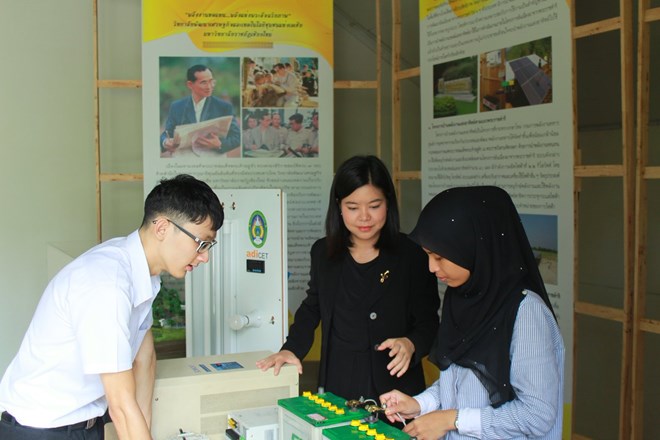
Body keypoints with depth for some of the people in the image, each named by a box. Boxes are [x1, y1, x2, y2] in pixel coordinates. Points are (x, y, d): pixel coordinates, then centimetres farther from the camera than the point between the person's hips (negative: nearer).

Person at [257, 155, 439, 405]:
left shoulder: (411, 255, -8)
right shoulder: (323, 253, 4)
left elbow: (429, 323, -4)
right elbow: (312, 308, 18)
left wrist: (410, 344, -23)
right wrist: (291, 348, 5)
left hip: (396, 386, -3)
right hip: (337, 383, 3)